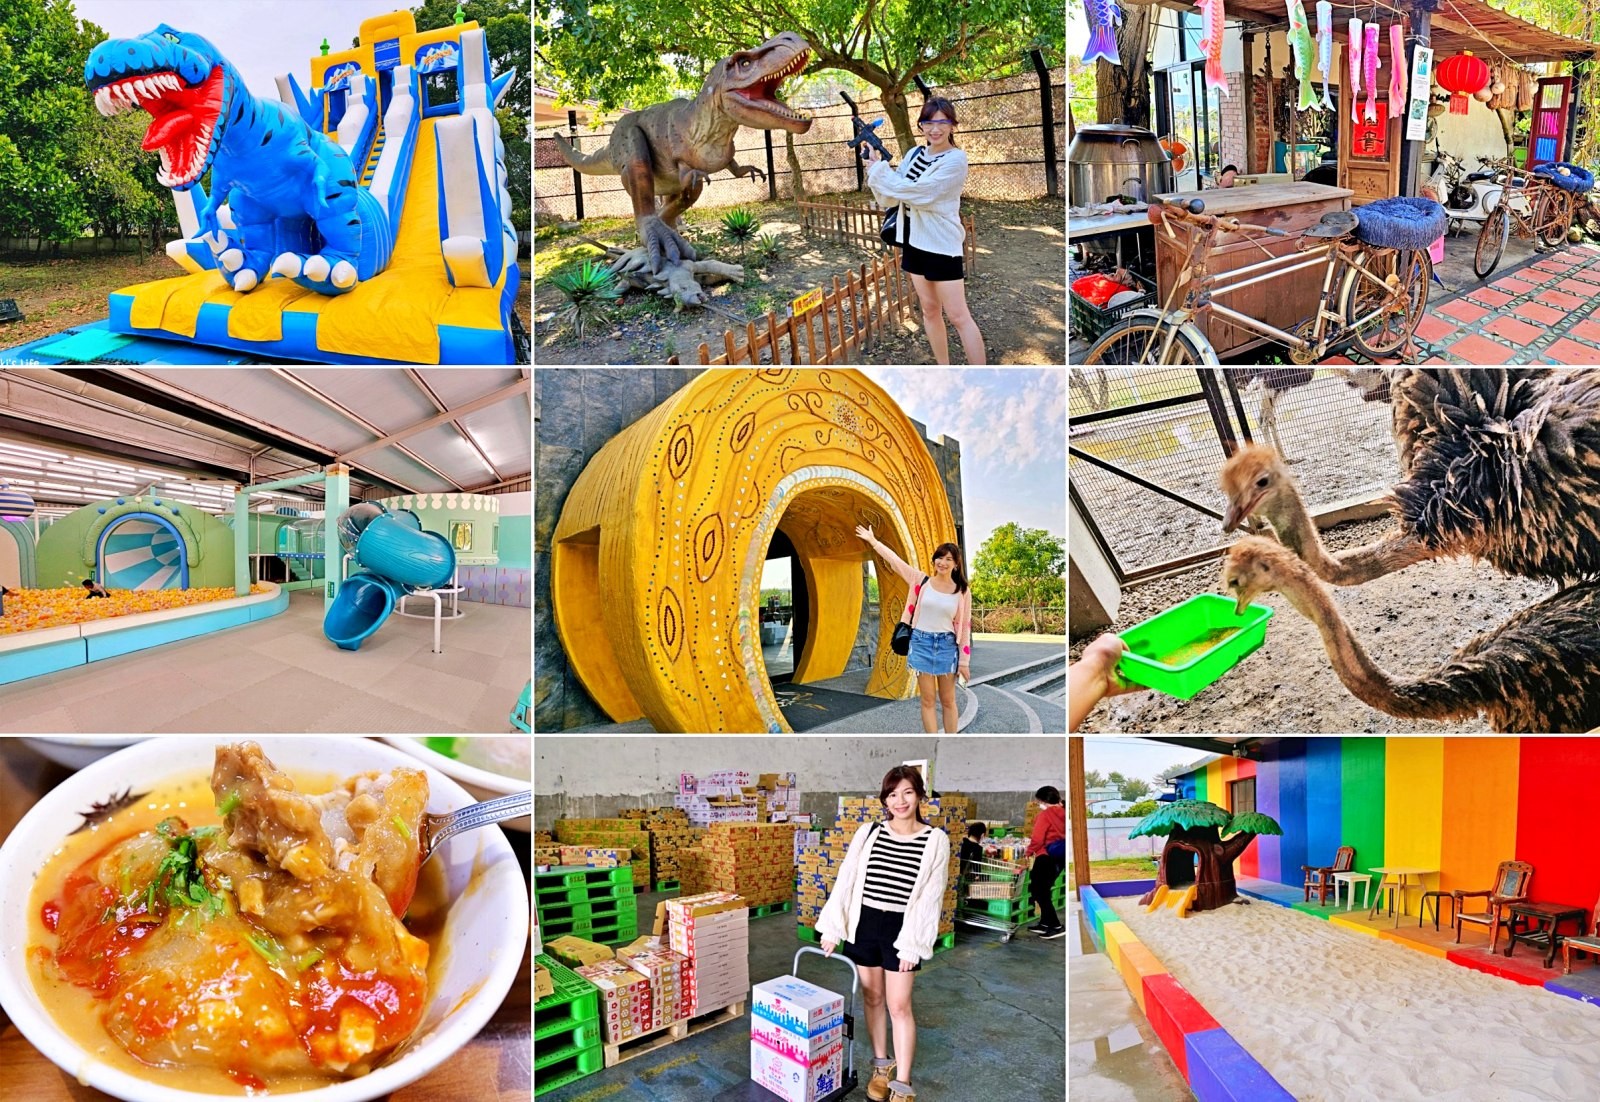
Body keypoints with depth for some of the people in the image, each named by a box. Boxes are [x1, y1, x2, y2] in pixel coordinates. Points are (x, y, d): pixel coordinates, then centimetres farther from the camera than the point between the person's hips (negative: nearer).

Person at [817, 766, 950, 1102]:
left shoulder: (935, 840, -8)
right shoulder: (868, 832, -2)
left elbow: (930, 896, -8)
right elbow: (845, 881, 1)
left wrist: (912, 944, -11)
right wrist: (832, 928, -2)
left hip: (901, 928, -3)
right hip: (863, 924, 3)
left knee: (899, 1006, 0)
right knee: (872, 998, 15)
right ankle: (882, 1065, 33)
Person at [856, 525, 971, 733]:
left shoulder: (962, 591, -1)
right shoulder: (922, 581, 0)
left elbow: (965, 627, 0)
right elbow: (895, 561, 6)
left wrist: (964, 661, -1)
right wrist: (873, 541, 7)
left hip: (947, 645, 0)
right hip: (922, 643, 0)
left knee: (948, 701, 6)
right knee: (928, 701, 2)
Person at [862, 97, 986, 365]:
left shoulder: (956, 159, -14)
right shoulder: (914, 154, 6)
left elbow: (918, 192, -24)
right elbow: (890, 198, 6)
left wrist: (879, 168, -17)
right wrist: (876, 166, -10)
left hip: (942, 245, -7)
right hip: (914, 240, 7)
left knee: (958, 316, -6)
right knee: (930, 310, 14)